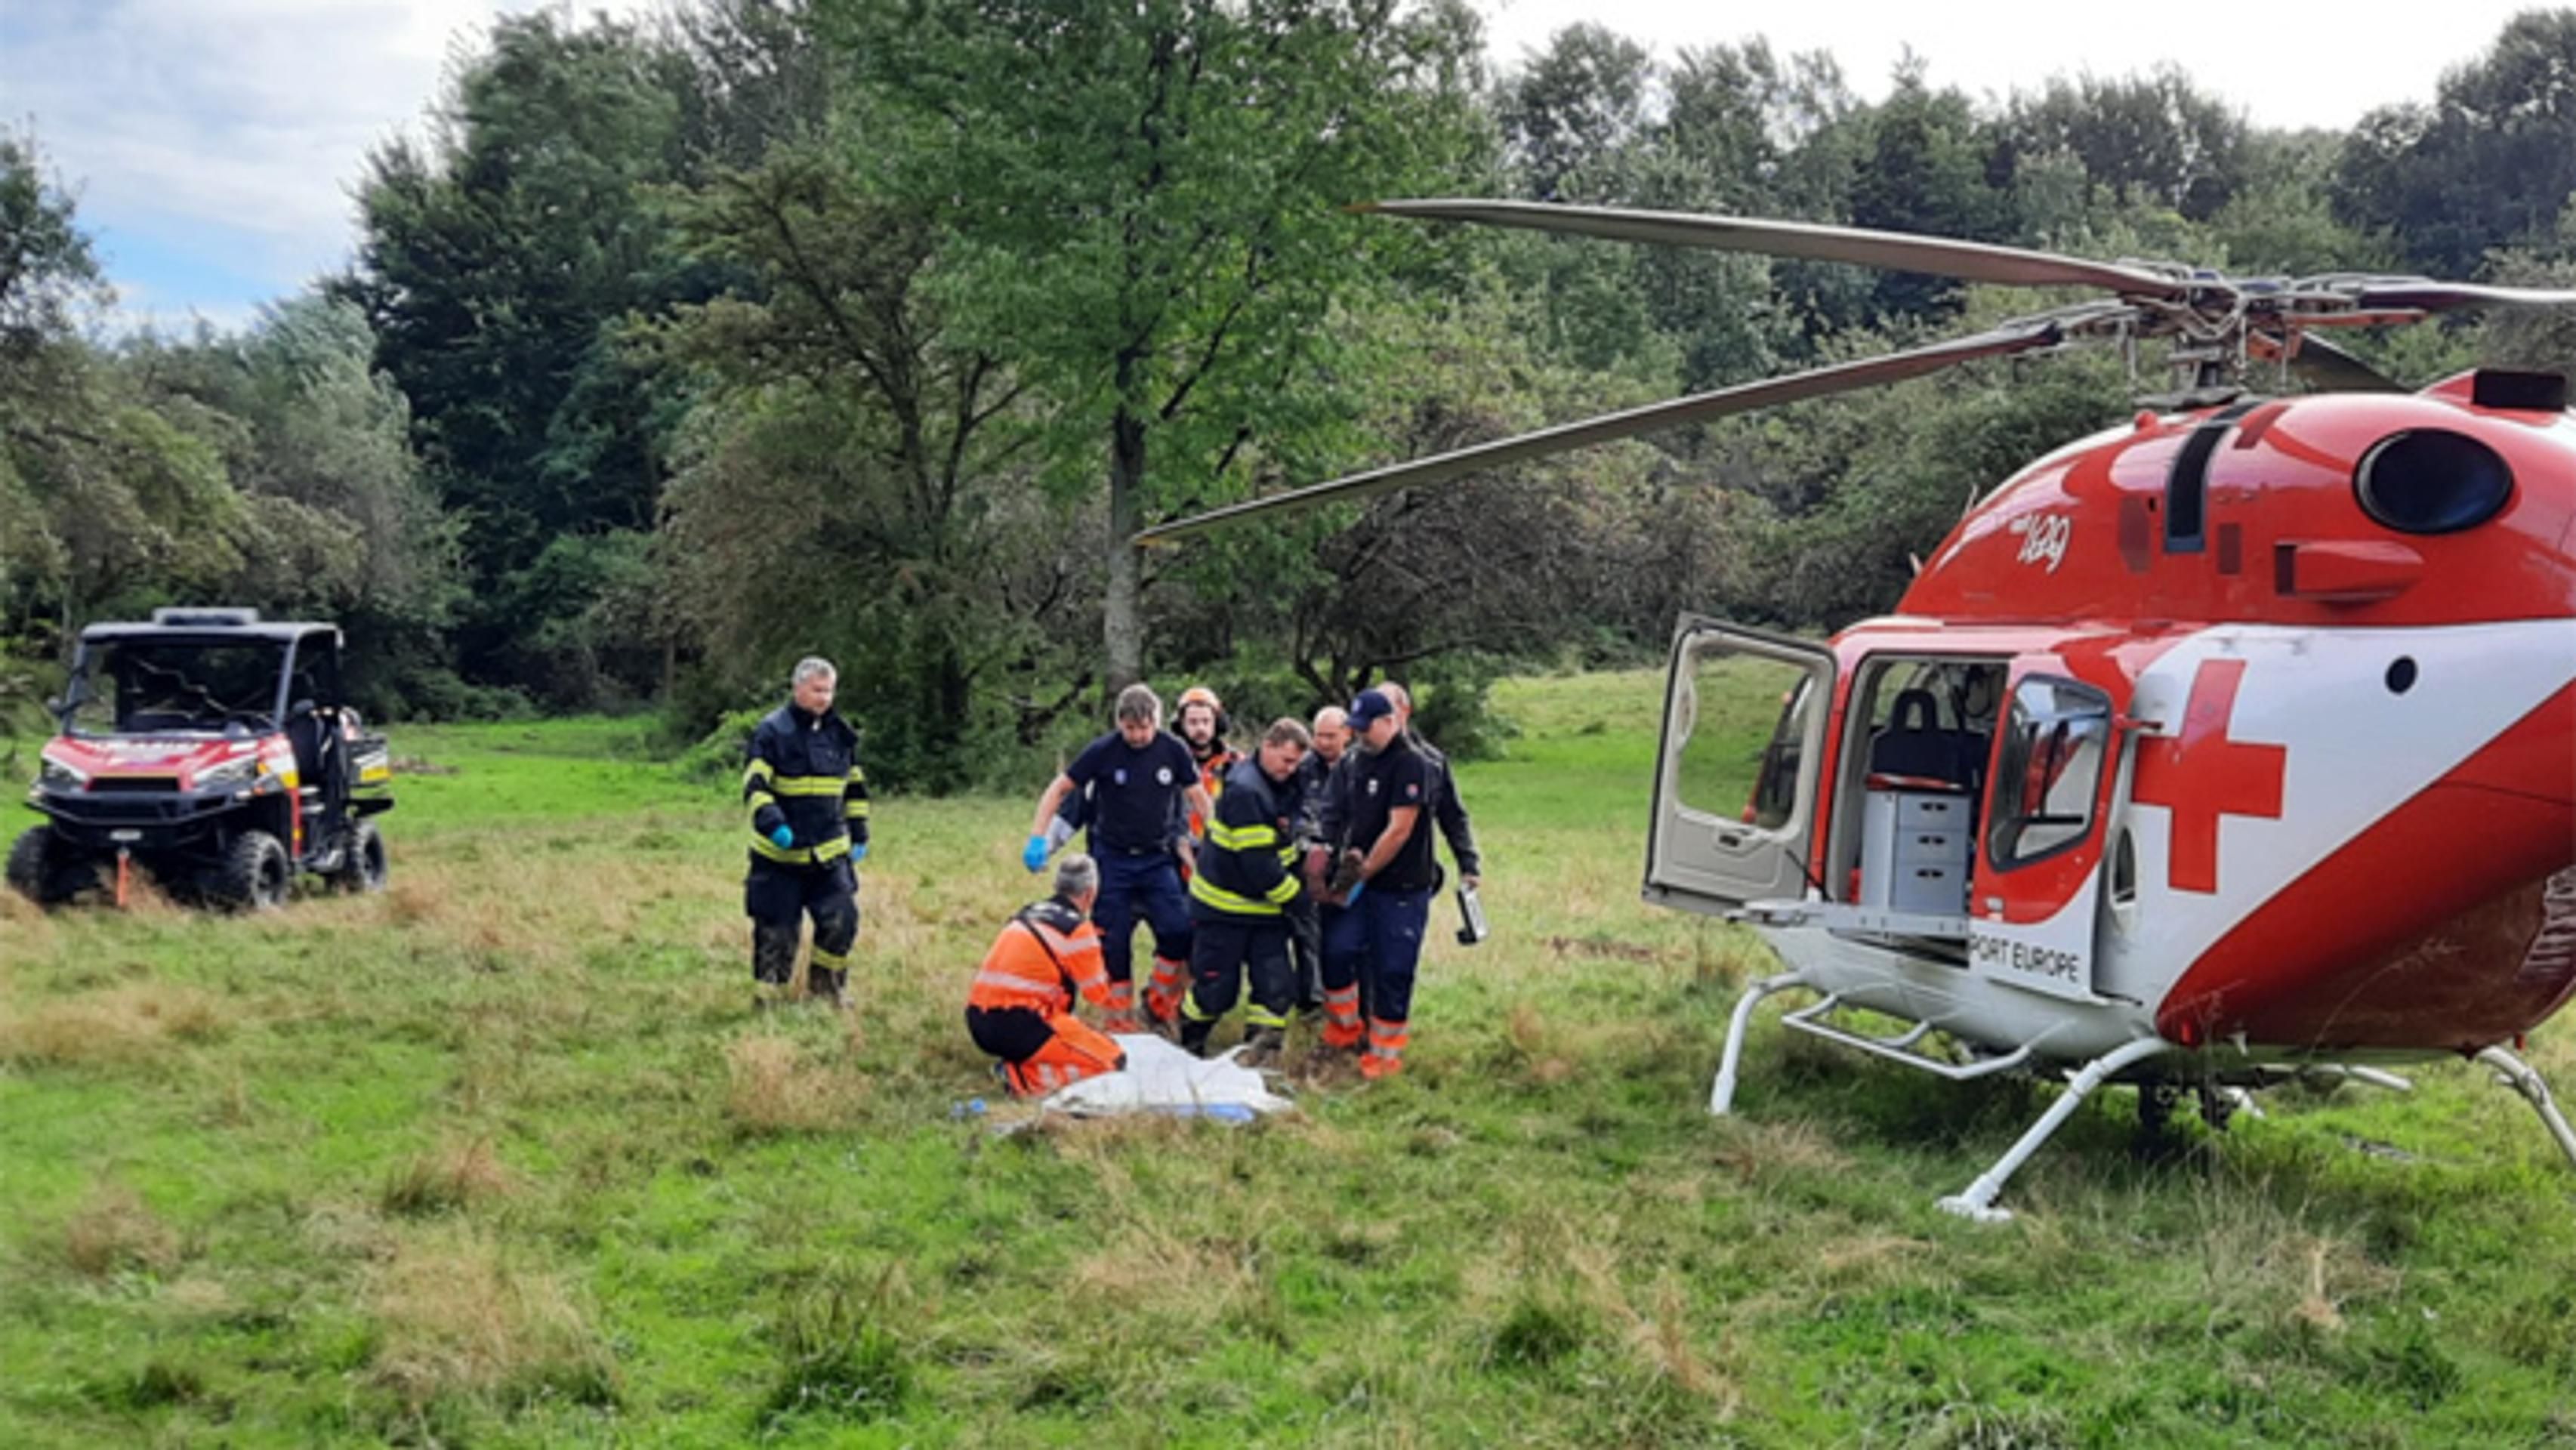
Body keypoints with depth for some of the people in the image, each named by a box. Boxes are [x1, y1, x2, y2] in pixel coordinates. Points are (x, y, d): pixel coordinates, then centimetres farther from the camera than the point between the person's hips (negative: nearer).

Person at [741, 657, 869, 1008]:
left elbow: (854, 788, 21)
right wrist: (771, 822, -28)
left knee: (842, 920, -6)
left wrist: (859, 834, 18)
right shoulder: (772, 731, -6)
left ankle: (825, 989, 13)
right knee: (777, 930, 1)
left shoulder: (841, 734, 10)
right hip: (780, 852, -4)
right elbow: (754, 785, -13)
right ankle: (767, 1000, 16)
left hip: (830, 853, 4)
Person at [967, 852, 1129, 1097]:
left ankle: (1017, 1061, 7)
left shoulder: (1027, 914, 17)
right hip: (1017, 1026, -8)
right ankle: (1027, 1077, -17)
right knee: (1113, 1059, -4)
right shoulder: (1077, 928, -5)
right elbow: (1098, 995, 4)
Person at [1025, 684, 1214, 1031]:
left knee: (1179, 931, -13)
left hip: (1157, 859, 1)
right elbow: (1059, 789, -3)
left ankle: (1160, 1003, 8)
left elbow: (1198, 797, 4)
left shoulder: (1173, 750, -5)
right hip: (1112, 859, -1)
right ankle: (1120, 1021, 14)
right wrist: (1037, 838, -11)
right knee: (1114, 941, 1)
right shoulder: (1102, 751, -10)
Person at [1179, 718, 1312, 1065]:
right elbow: (1258, 864, -25)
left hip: (1266, 907, 8)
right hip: (1223, 905, -7)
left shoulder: (1284, 786, 7)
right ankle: (1189, 1046, 25)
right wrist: (1298, 898, -17)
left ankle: (1260, 1054, 6)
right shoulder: (1244, 790, -22)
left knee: (1277, 986, -3)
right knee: (1217, 988, 1)